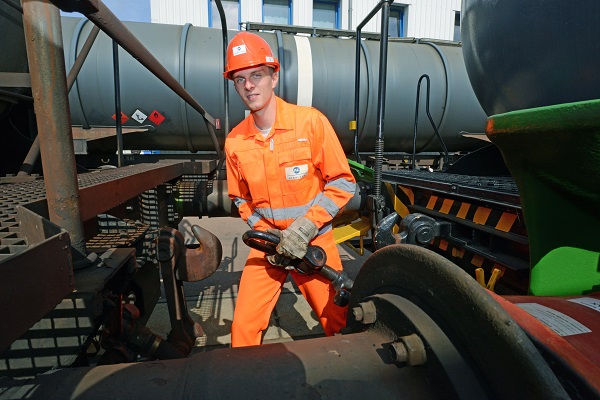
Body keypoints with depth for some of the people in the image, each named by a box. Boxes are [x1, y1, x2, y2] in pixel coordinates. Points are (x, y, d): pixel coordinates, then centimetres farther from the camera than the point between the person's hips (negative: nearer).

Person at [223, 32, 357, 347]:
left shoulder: (311, 122, -13)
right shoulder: (235, 141, -3)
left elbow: (343, 183, -11)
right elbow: (241, 199, 9)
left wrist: (305, 227, -18)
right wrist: (267, 234, -5)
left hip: (315, 241, -1)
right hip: (267, 243, 2)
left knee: (339, 324, 11)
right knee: (243, 327, 1)